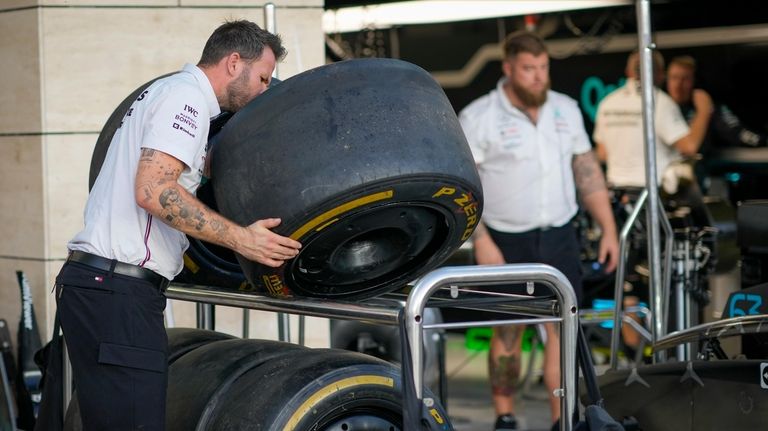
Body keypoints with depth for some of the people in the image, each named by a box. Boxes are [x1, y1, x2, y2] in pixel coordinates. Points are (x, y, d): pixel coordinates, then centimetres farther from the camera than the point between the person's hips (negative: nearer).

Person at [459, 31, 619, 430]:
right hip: (506, 242, -3)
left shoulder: (566, 109, 5)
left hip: (558, 236, 3)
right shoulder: (478, 118, -10)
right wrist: (481, 241, -18)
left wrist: (609, 229, 6)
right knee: (508, 331, 6)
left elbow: (587, 171, 10)